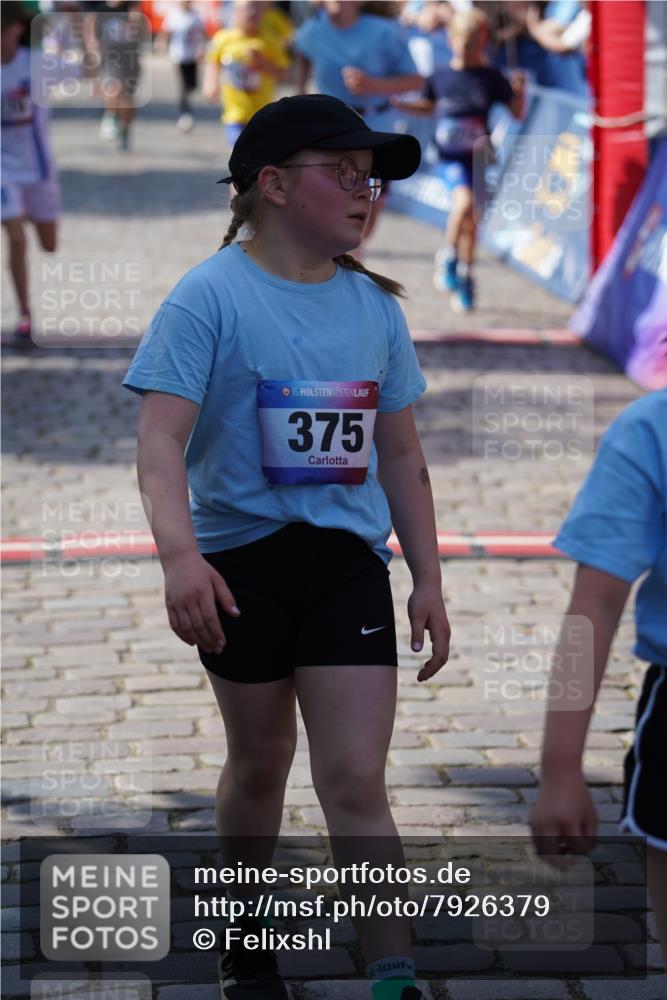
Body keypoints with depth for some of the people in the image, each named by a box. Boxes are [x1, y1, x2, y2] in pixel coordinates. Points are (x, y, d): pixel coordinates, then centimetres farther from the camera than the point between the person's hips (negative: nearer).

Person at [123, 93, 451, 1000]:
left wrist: (427, 579, 10)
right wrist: (180, 554, -35)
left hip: (348, 560, 2)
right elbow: (162, 438, -20)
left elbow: (401, 455, 13)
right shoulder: (209, 297, -10)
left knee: (356, 782, -5)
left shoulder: (373, 305, 5)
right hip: (241, 564, -2)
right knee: (260, 762, 14)